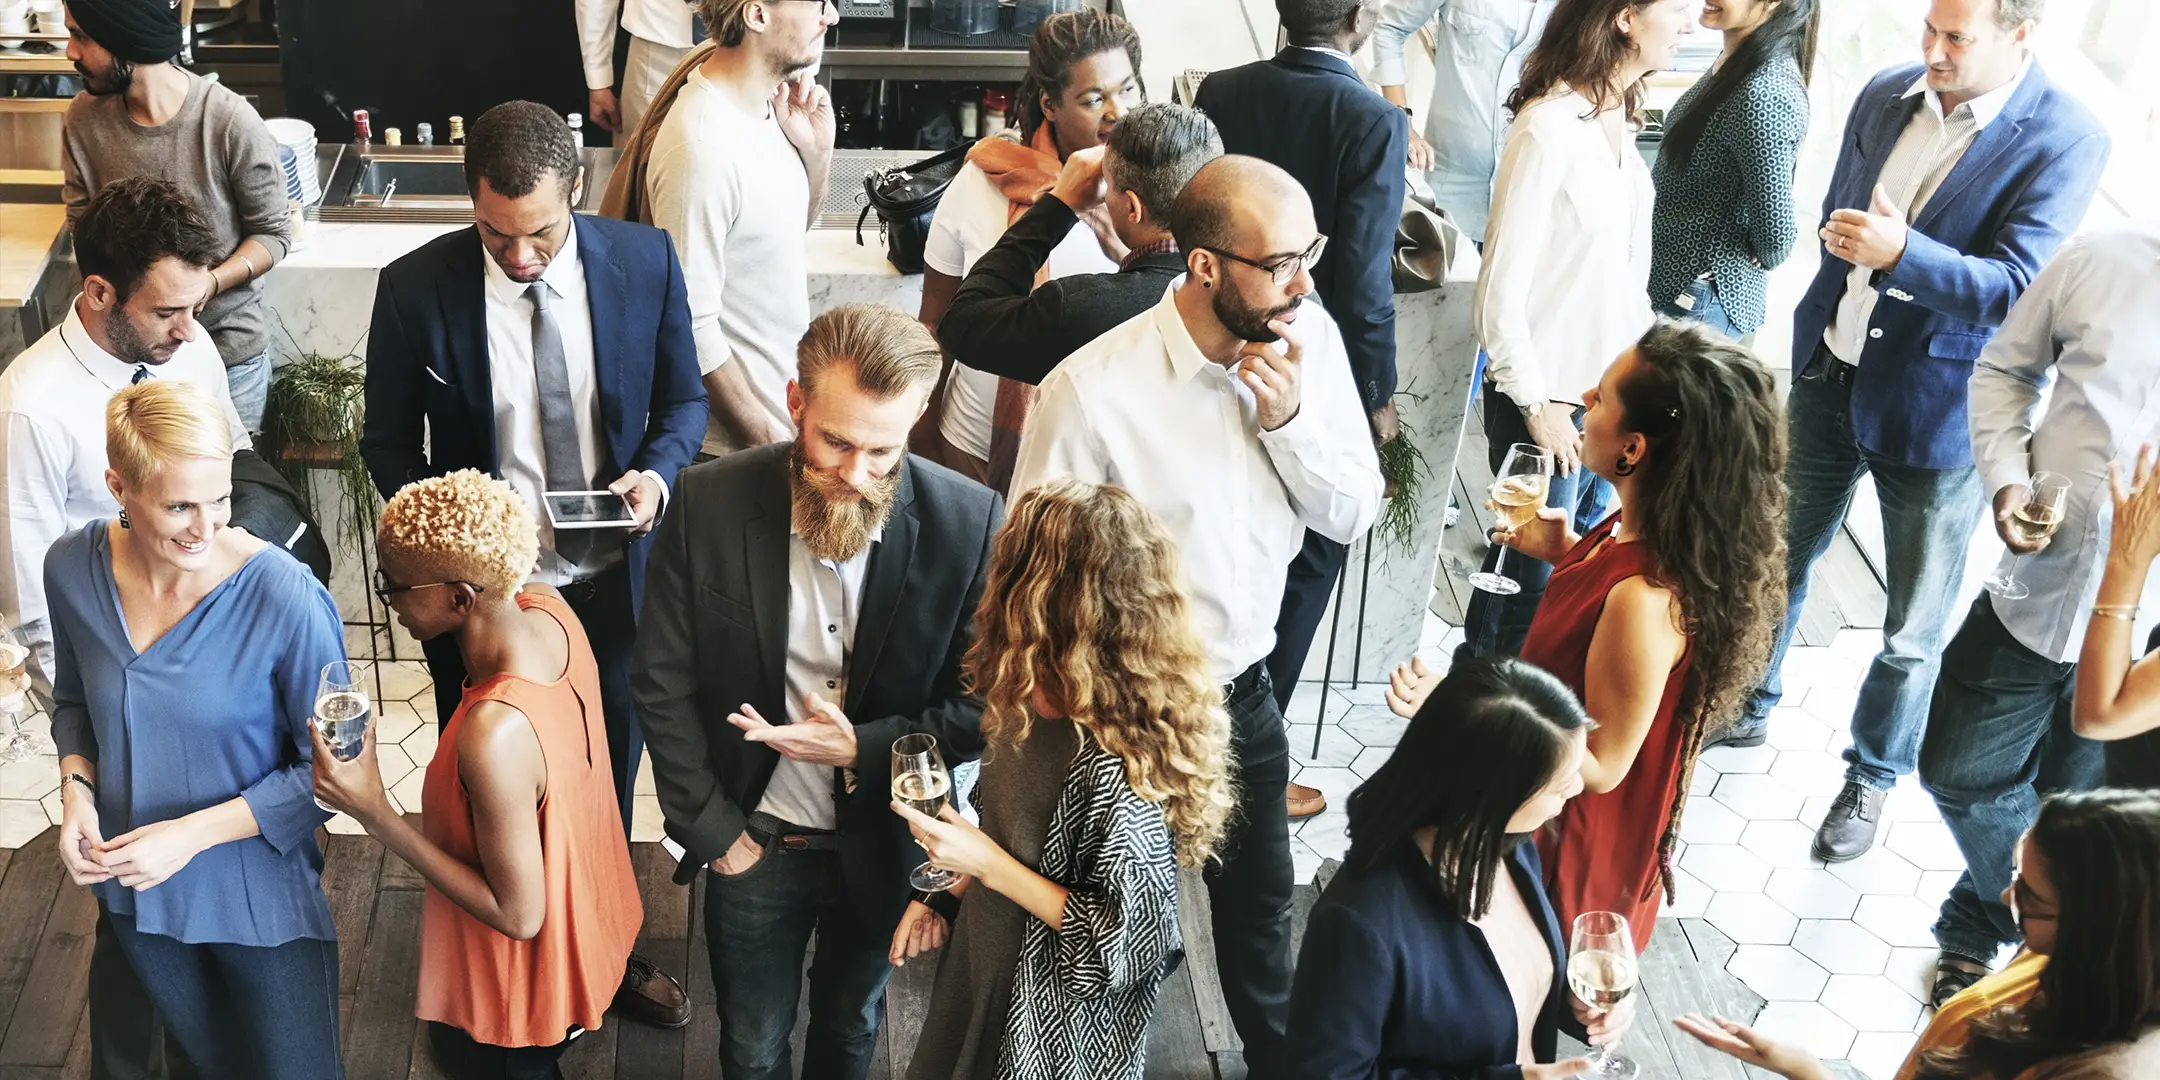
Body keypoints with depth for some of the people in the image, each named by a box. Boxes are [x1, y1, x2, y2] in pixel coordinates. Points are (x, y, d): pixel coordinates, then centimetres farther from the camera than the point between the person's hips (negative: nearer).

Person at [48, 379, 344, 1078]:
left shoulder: (285, 596, -28)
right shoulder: (73, 569, -13)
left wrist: (193, 833, -23)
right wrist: (75, 790, -11)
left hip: (260, 896, -4)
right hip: (136, 891, 4)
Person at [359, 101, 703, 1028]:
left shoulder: (645, 261, -12)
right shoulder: (417, 288, -16)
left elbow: (683, 399, 2)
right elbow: (389, 442, -3)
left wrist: (658, 471, -18)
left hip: (612, 578, 2)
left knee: (607, 778, 22)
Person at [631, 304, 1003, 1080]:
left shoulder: (968, 523, -20)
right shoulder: (710, 501, -18)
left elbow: (984, 704, -10)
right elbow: (663, 686, -9)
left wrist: (863, 749, -23)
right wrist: (713, 832, -8)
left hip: (883, 845, 0)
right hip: (754, 841, 0)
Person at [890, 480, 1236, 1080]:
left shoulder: (1112, 767, -35)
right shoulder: (1034, 704, -9)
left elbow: (1124, 943, -26)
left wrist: (987, 865, -27)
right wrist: (948, 894, 4)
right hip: (989, 969, 8)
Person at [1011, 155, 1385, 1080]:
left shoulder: (1309, 340, -12)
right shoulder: (1093, 389, -28)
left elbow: (1354, 516, -5)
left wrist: (1290, 418, -23)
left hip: (1245, 691, 5)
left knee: (1261, 905, 27)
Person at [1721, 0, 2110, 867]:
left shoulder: (2065, 140, -17)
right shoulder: (1888, 94, -1)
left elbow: (2017, 287, -24)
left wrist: (1901, 253, -36)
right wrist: (1837, 304, 10)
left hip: (1936, 412, -5)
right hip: (1830, 376, 5)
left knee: (1913, 629, 8)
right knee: (1777, 559, 22)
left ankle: (1872, 778, 29)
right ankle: (1748, 705, 44)